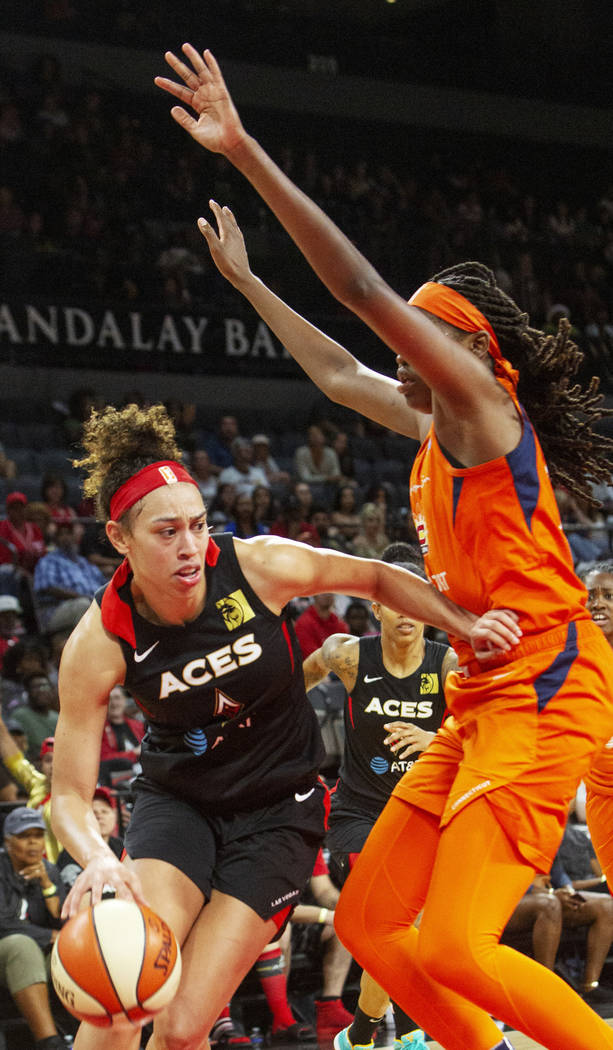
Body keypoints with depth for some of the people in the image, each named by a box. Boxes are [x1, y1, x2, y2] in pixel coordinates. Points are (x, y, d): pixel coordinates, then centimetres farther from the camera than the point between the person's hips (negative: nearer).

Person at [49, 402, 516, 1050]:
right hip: (176, 798, 0)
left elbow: (376, 578, 0)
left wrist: (466, 624, -15)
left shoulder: (257, 566, -18)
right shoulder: (98, 643, -19)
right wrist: (97, 858, -38)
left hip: (278, 808, 0)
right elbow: (69, 796, -16)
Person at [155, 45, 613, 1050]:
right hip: (482, 701, 10)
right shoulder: (435, 426, 18)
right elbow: (338, 373, 36)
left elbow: (362, 289, -16)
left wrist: (248, 155, -18)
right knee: (368, 921, 8)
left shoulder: (484, 397, -6)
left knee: (452, 944, -21)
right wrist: (247, 284, 42)